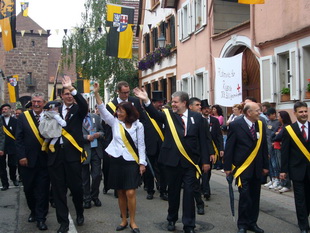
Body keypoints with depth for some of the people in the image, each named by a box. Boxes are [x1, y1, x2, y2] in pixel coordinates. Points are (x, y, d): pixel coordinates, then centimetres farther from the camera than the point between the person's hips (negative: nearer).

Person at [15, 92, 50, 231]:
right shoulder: (23, 117, 2)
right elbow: (19, 139, -1)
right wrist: (21, 156, -7)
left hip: (44, 160, -1)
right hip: (28, 160, 2)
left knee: (43, 190, 3)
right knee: (28, 188, 14)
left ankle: (41, 218, 13)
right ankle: (33, 211, 35)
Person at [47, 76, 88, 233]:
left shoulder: (78, 110, 5)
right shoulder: (55, 110, 13)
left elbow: (85, 105, -18)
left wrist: (72, 88, -24)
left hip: (72, 153, -2)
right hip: (56, 153, 3)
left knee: (76, 186, 4)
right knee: (58, 189, 6)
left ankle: (79, 213, 31)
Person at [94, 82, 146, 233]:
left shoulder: (138, 125, -1)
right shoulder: (114, 122, 3)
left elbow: (141, 145, 0)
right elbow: (102, 110, -7)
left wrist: (142, 163, -4)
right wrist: (96, 93, -16)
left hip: (132, 162, -2)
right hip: (117, 161, 3)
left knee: (130, 193, -8)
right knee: (120, 193, 9)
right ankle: (124, 220, 22)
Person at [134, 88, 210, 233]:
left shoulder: (197, 117, 1)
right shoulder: (168, 115, 2)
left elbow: (202, 140, 2)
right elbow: (155, 114, -18)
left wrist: (205, 161, 1)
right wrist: (146, 101, -35)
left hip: (190, 161, -1)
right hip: (173, 161, 1)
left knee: (189, 193, 2)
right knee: (173, 191, 15)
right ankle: (172, 219, 34)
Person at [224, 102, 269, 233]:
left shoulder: (261, 125, 7)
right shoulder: (236, 125, -8)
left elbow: (264, 147, 11)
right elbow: (229, 147, -6)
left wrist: (265, 166, 10)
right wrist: (227, 167, -8)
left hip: (257, 168, 5)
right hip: (242, 167, -5)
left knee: (255, 197, 9)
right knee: (245, 197, -4)